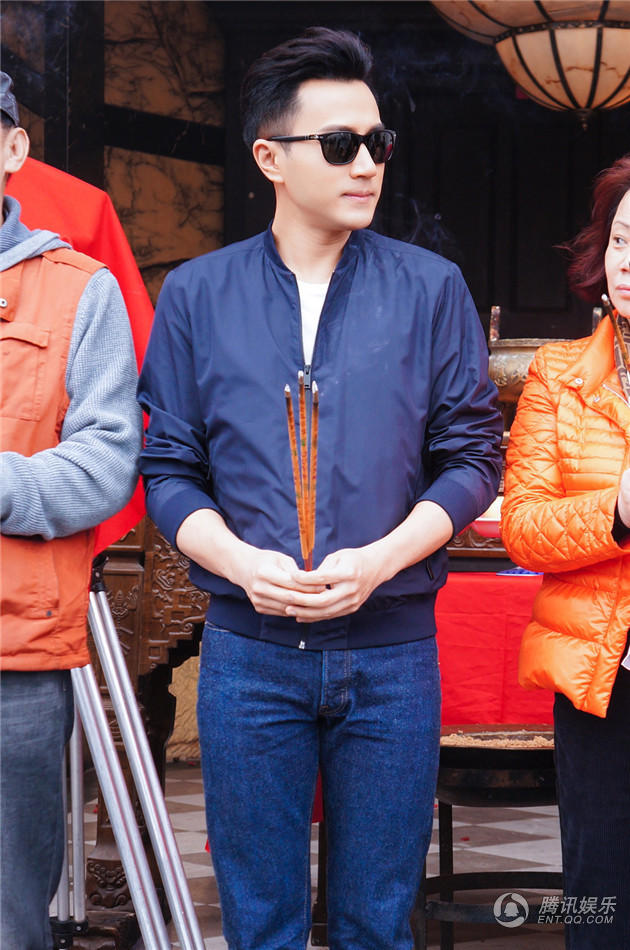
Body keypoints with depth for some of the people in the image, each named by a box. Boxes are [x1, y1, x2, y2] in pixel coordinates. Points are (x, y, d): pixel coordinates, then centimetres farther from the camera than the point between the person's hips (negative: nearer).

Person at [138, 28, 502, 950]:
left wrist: (378, 560, -13)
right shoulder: (196, 296, 5)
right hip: (248, 649, 0)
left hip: (392, 649, 0)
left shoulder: (430, 288, 4)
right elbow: (169, 470, 4)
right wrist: (243, 563, -14)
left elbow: (472, 455, 2)